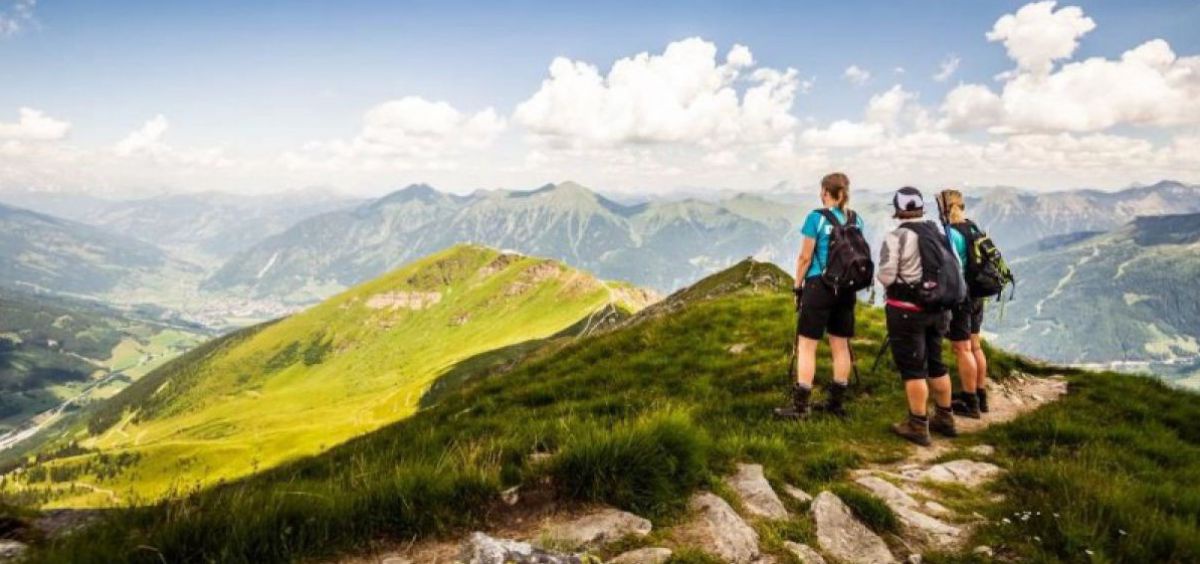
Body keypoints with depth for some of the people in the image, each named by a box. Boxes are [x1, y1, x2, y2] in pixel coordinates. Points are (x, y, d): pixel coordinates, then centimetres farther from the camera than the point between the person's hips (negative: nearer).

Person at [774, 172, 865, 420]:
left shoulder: (817, 217, -10)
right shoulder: (856, 219, 7)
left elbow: (805, 257, -9)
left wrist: (798, 286, 0)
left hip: (819, 286, -6)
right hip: (846, 289, 6)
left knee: (806, 345, -1)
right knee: (840, 345, 12)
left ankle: (800, 405, -1)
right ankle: (837, 401, 19)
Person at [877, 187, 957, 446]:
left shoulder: (897, 237, -15)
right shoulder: (939, 232, 5)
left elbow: (886, 277, -16)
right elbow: (955, 268, 8)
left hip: (907, 309, -7)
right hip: (936, 308, 7)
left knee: (913, 368, 0)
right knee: (936, 364, 18)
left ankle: (918, 426, 5)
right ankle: (945, 418, 28)